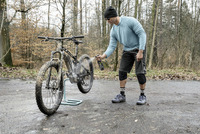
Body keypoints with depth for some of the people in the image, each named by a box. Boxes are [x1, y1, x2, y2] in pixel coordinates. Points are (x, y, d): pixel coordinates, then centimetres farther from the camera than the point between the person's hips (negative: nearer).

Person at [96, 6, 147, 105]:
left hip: (138, 49, -6)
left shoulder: (130, 21, -20)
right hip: (127, 50, 6)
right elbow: (112, 46, -3)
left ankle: (142, 96, 7)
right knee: (122, 71, -1)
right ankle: (122, 95, 10)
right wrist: (103, 56, -20)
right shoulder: (113, 31, -1)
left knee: (140, 73, -11)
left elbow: (142, 34, -20)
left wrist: (140, 52, -25)